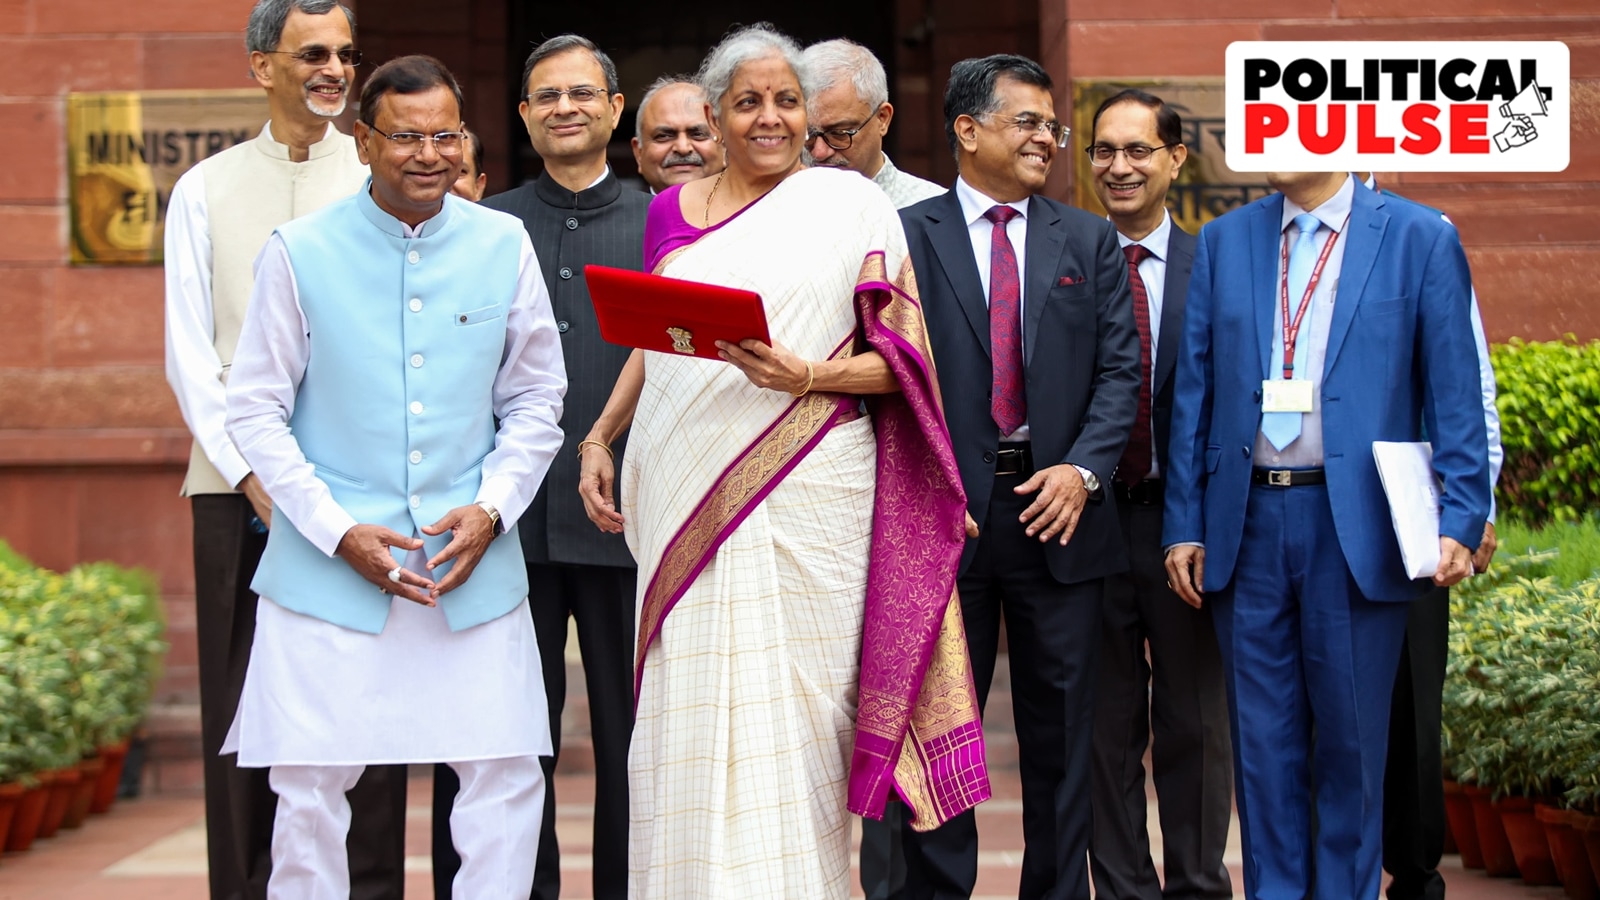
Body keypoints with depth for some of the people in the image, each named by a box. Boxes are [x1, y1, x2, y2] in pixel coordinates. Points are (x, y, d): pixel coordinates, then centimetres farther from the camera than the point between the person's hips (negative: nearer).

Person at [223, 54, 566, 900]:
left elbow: (535, 399, 10)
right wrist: (338, 532, -10)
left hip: (473, 563, 2)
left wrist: (492, 508, -5)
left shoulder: (503, 245, 3)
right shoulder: (299, 252, -3)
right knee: (309, 789, 1)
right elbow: (256, 411, 0)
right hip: (328, 570, -2)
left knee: (507, 781, 0)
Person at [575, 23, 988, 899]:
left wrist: (806, 377, -15)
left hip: (807, 496, -3)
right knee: (689, 718, 0)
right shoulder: (671, 211, 14)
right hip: (687, 492, 3)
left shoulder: (850, 204, 3)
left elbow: (899, 356, 0)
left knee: (795, 712, -4)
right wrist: (599, 439, 14)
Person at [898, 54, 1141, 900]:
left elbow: (1119, 369, 4)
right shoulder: (907, 235, 2)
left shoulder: (1089, 242, 10)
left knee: (1061, 729, 7)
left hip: (1057, 508, 2)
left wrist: (1083, 468, -10)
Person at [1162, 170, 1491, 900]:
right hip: (1247, 522, 3)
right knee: (1262, 738, 8)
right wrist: (1185, 525, 5)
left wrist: (1461, 519, -11)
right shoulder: (1223, 242, 10)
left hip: (1357, 528, -3)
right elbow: (1193, 393, 9)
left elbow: (1455, 395, -2)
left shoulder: (1419, 239, 1)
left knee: (1351, 736, 4)